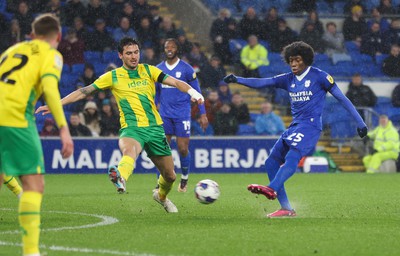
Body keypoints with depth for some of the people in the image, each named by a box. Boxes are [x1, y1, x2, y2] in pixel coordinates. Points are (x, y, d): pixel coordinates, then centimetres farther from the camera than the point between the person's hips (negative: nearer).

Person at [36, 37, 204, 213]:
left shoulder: (148, 71, 9)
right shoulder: (113, 76, 5)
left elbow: (175, 82, 1)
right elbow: (84, 91, 5)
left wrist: (193, 92, -19)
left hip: (155, 127, 3)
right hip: (131, 128, -3)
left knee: (170, 176, 9)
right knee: (129, 151, -40)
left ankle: (161, 196, 43)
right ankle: (120, 178, -72)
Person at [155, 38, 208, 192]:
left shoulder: (186, 69, -2)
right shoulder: (158, 69, 8)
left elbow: (197, 92, 2)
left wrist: (203, 114, -2)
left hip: (182, 115, -3)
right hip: (164, 115, 3)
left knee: (183, 149, -3)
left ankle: (184, 179, 19)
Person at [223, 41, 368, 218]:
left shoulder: (319, 77, -1)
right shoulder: (288, 79, 14)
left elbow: (341, 98, 1)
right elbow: (262, 83, 6)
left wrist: (360, 123, -2)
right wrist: (237, 80, -9)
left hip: (311, 125, -8)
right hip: (294, 126, 8)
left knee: (293, 156, -31)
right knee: (271, 162, 0)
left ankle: (272, 189, -54)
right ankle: (286, 208, 1)